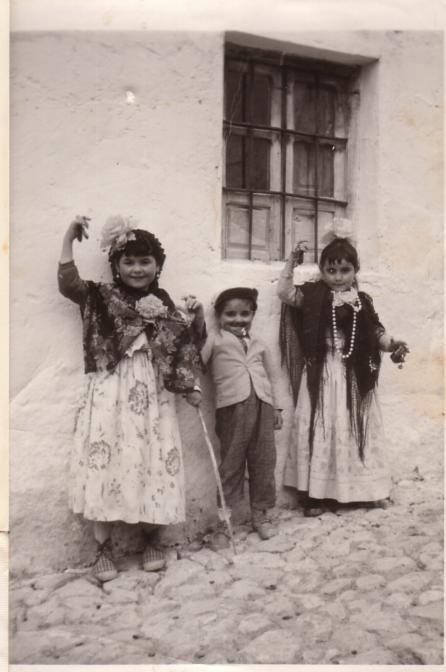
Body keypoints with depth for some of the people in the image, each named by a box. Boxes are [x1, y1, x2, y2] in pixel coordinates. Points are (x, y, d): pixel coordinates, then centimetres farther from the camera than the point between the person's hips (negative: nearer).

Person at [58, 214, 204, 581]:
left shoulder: (165, 307, 13)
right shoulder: (102, 297, 5)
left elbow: (188, 348, 15)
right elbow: (67, 284, -9)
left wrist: (198, 315, 0)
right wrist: (70, 238, -9)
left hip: (153, 397, 3)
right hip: (111, 395, -2)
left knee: (153, 465, 4)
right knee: (107, 464, -4)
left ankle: (151, 540, 23)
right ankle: (104, 548, 11)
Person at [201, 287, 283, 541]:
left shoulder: (259, 344, 19)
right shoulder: (215, 340, 7)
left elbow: (271, 376, 23)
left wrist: (276, 408, 20)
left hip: (262, 405, 4)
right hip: (232, 406, -4)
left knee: (264, 461, 7)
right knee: (231, 462, 1)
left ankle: (262, 513, 20)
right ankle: (224, 513, 14)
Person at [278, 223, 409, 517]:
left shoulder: (363, 301, 4)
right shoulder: (313, 296, -2)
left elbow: (376, 332, 5)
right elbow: (284, 291, -13)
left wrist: (392, 344, -14)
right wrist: (293, 261, -13)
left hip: (355, 376, 3)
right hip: (322, 375, -3)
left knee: (358, 430, 12)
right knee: (320, 430, 1)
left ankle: (369, 487, 25)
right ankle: (316, 493, 8)